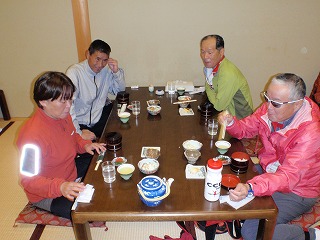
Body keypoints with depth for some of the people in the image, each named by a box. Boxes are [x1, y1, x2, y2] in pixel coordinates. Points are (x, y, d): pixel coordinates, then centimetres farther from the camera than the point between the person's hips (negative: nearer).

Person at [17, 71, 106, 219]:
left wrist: (85, 145, -9)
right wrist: (61, 187, -45)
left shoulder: (63, 116, -8)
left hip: (71, 174, 9)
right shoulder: (32, 136, -33)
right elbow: (29, 181, -29)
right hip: (46, 195, -8)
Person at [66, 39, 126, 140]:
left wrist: (117, 72, -8)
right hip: (81, 123, -5)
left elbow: (120, 90, 11)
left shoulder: (106, 70, 1)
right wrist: (79, 133, -34)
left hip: (100, 115, 6)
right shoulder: (74, 72, -19)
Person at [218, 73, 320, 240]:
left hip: (295, 191, -6)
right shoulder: (270, 108, -13)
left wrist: (250, 188, -54)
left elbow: (288, 177, -39)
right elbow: (246, 128, 2)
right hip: (268, 169, 7)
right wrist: (231, 122, -21)